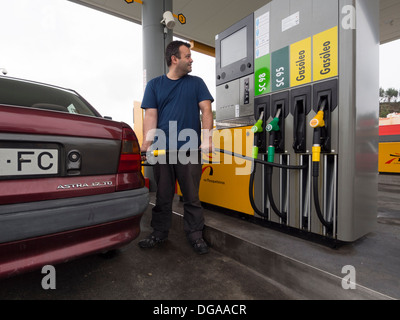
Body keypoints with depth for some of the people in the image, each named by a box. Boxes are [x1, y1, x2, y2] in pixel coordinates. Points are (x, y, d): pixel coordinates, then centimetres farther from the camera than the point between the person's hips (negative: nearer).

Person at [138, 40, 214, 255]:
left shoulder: (196, 83, 11)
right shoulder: (154, 85, 11)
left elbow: (206, 110, 1)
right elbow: (150, 116, 3)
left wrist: (207, 138, -14)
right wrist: (146, 145, -9)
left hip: (190, 149, -1)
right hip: (162, 149, 1)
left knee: (192, 195, 5)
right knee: (163, 195, 11)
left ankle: (195, 234, 20)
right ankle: (159, 233, 27)